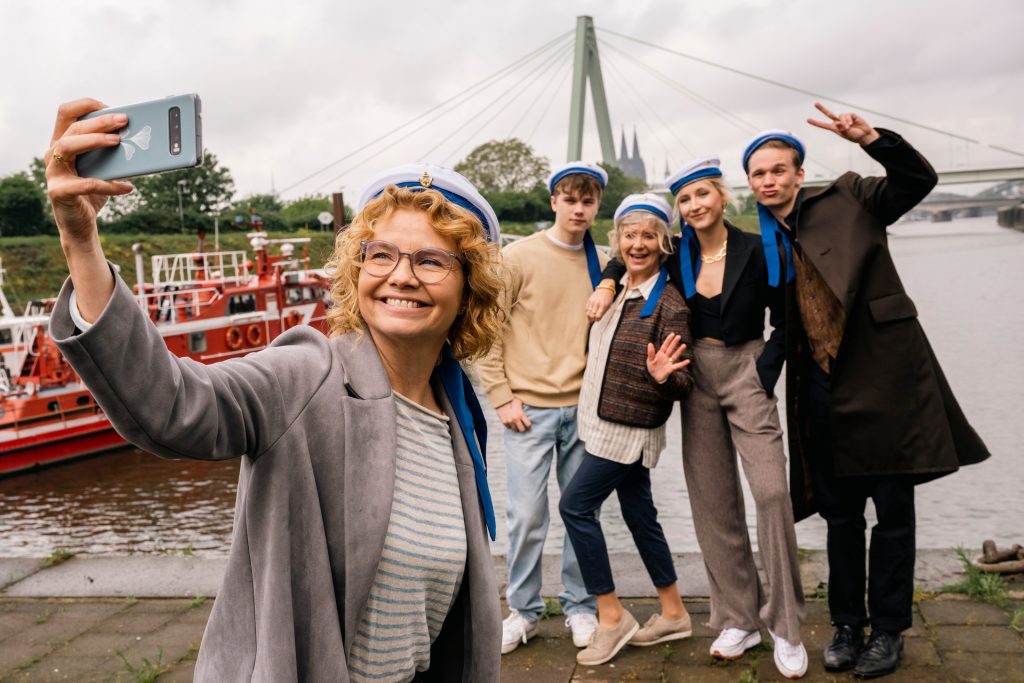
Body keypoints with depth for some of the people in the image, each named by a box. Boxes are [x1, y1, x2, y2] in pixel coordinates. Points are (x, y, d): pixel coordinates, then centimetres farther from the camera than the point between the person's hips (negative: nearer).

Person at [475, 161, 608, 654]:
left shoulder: (602, 264, 8)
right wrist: (502, 397, -8)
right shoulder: (519, 256, -4)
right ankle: (523, 611, 18)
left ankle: (579, 606, 25)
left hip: (584, 409, 3)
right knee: (526, 516, 1)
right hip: (530, 408, -3)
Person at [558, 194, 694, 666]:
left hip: (632, 427, -8)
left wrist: (663, 376, -37)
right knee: (638, 513, 14)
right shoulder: (617, 289, 7)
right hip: (609, 423, 8)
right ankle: (673, 613, 28)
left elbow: (682, 386, -17)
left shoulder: (669, 305, -16)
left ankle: (611, 617, 5)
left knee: (575, 505, -7)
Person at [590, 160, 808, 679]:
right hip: (697, 377, 4)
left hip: (746, 374, -4)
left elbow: (785, 322, -2)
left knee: (771, 492, -14)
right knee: (713, 502, 6)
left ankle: (785, 627, -1)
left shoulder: (756, 251, -7)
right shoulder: (677, 254, 2)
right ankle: (738, 620, 19)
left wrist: (764, 376, -10)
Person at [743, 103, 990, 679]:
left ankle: (889, 631, 19)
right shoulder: (762, 242, 9)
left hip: (882, 375, -3)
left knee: (893, 508, 6)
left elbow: (920, 180, -10)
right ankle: (847, 625, 26)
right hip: (822, 389, 4)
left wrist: (871, 139, -24)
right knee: (841, 513, 12)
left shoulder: (847, 200, -1)